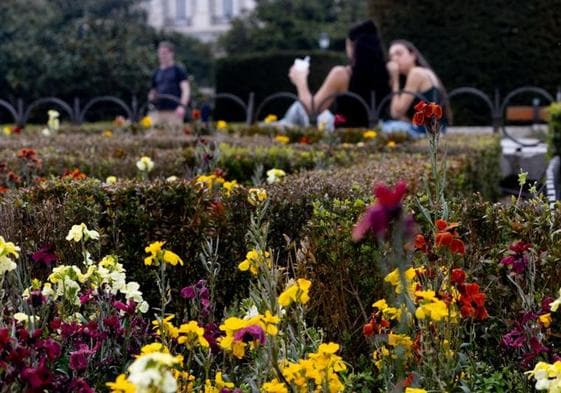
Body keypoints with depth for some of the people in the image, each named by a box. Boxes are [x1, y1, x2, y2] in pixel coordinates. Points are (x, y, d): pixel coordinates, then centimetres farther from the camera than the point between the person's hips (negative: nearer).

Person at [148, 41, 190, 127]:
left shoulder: (178, 70, 4)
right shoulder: (156, 73, 19)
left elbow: (186, 89, -4)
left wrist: (182, 106, -18)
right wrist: (151, 97, 4)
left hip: (174, 111, -5)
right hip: (158, 111, 5)